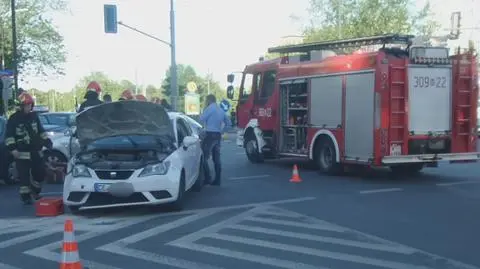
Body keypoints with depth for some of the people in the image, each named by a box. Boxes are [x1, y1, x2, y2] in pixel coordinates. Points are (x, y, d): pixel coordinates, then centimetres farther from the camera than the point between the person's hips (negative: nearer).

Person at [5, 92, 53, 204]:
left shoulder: (34, 116, 12)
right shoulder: (14, 119, -6)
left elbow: (41, 131, 21)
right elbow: (9, 135, -9)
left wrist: (47, 142, 12)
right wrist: (12, 148, -19)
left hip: (35, 151, 6)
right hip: (22, 153, -6)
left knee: (40, 172, 9)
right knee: (24, 176, -6)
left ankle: (34, 191, 29)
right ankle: (25, 196, 3)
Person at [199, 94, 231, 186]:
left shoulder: (210, 108, -10)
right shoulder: (221, 110, 15)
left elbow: (202, 119, -11)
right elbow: (228, 123, 20)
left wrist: (203, 112, 8)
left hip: (209, 135, -8)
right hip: (218, 136, 8)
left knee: (204, 158, -5)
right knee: (216, 158, 11)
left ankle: (208, 178, -9)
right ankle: (217, 180, 13)